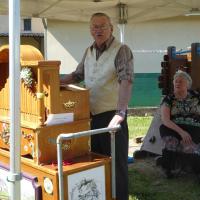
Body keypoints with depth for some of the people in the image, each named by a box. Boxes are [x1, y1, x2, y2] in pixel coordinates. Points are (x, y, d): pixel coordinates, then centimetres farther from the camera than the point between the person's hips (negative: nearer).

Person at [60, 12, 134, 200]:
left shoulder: (121, 50, -11)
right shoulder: (89, 52, 10)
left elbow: (126, 81, -24)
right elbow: (78, 75, 24)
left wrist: (120, 113, -35)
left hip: (111, 116, -7)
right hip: (91, 115, 7)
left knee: (116, 163, 1)